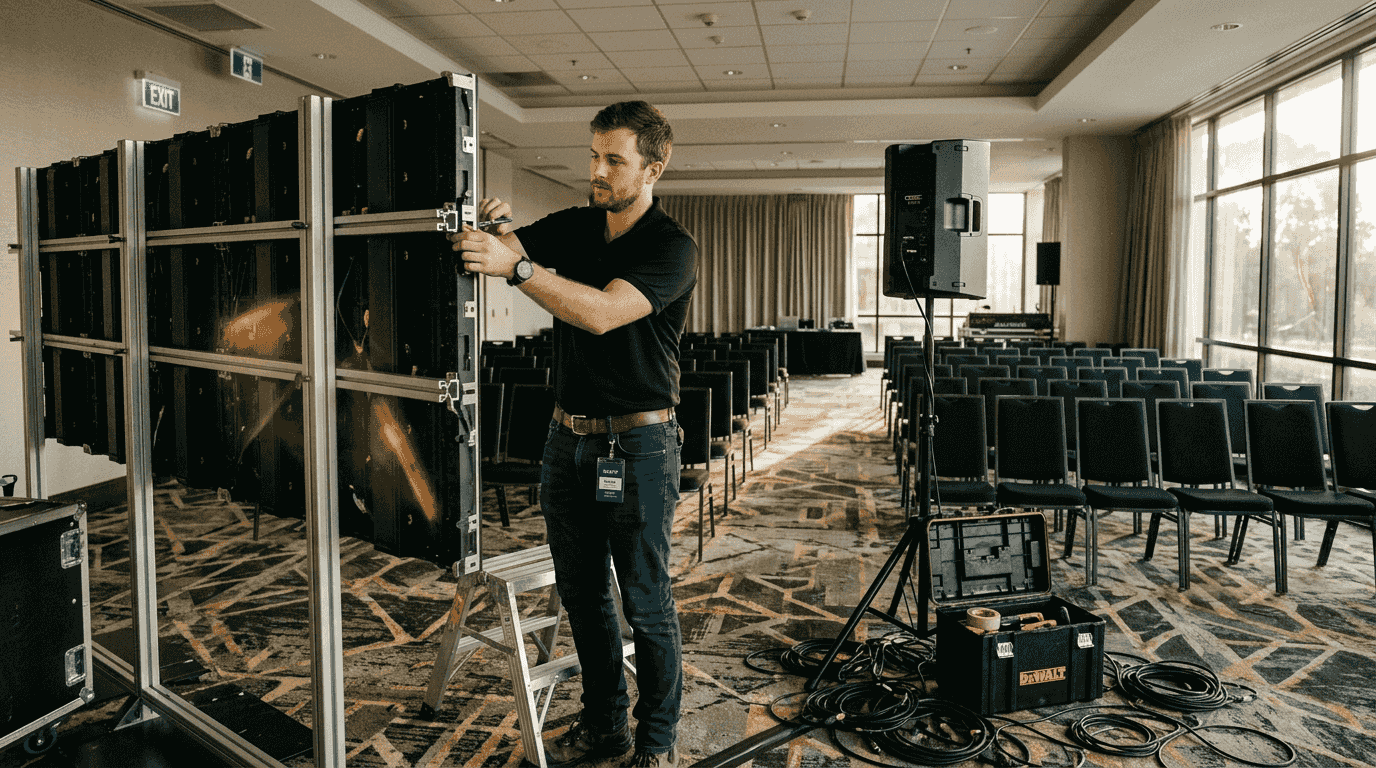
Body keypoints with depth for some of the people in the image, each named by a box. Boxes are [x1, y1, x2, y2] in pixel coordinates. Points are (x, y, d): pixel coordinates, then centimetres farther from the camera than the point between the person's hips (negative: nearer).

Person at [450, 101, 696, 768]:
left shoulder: (672, 249, -11)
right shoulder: (573, 227, 8)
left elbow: (601, 312, -26)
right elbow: (510, 249, 6)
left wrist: (515, 266, -34)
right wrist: (491, 225, -17)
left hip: (637, 443, -6)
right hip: (568, 436, 6)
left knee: (646, 603, 3)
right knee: (583, 593, 15)